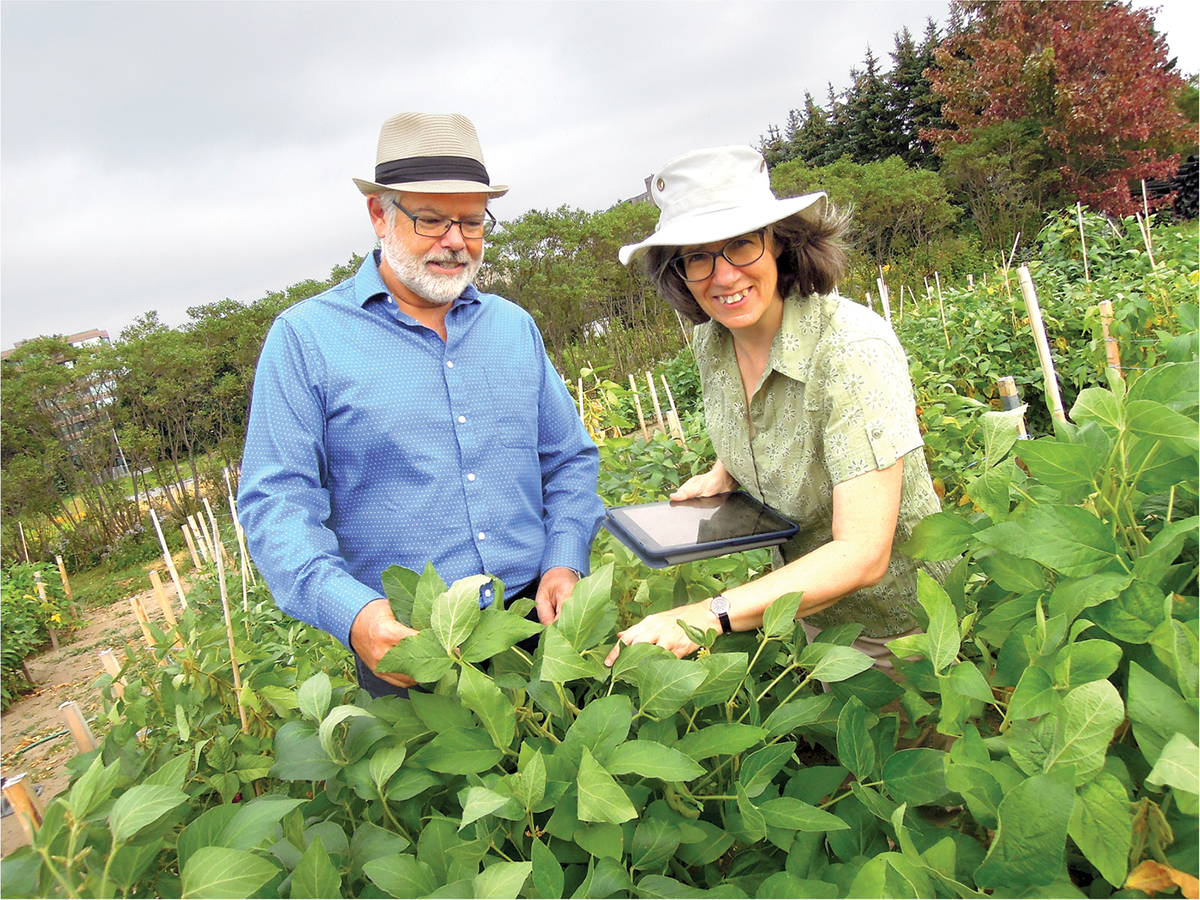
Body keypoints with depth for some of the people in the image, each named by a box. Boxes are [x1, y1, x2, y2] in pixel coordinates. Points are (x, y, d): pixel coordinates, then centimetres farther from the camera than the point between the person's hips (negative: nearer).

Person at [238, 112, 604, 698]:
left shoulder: (514, 327, 10)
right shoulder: (304, 337, -3)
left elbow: (569, 459, 13)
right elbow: (276, 501, -8)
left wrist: (564, 562, -4)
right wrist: (352, 612, -24)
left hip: (539, 622, 4)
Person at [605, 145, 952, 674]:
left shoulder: (851, 347, -30)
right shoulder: (710, 343, -9)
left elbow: (862, 555, -34)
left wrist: (707, 616, -40)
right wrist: (720, 477, -4)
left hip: (894, 625, -6)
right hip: (800, 606, 6)